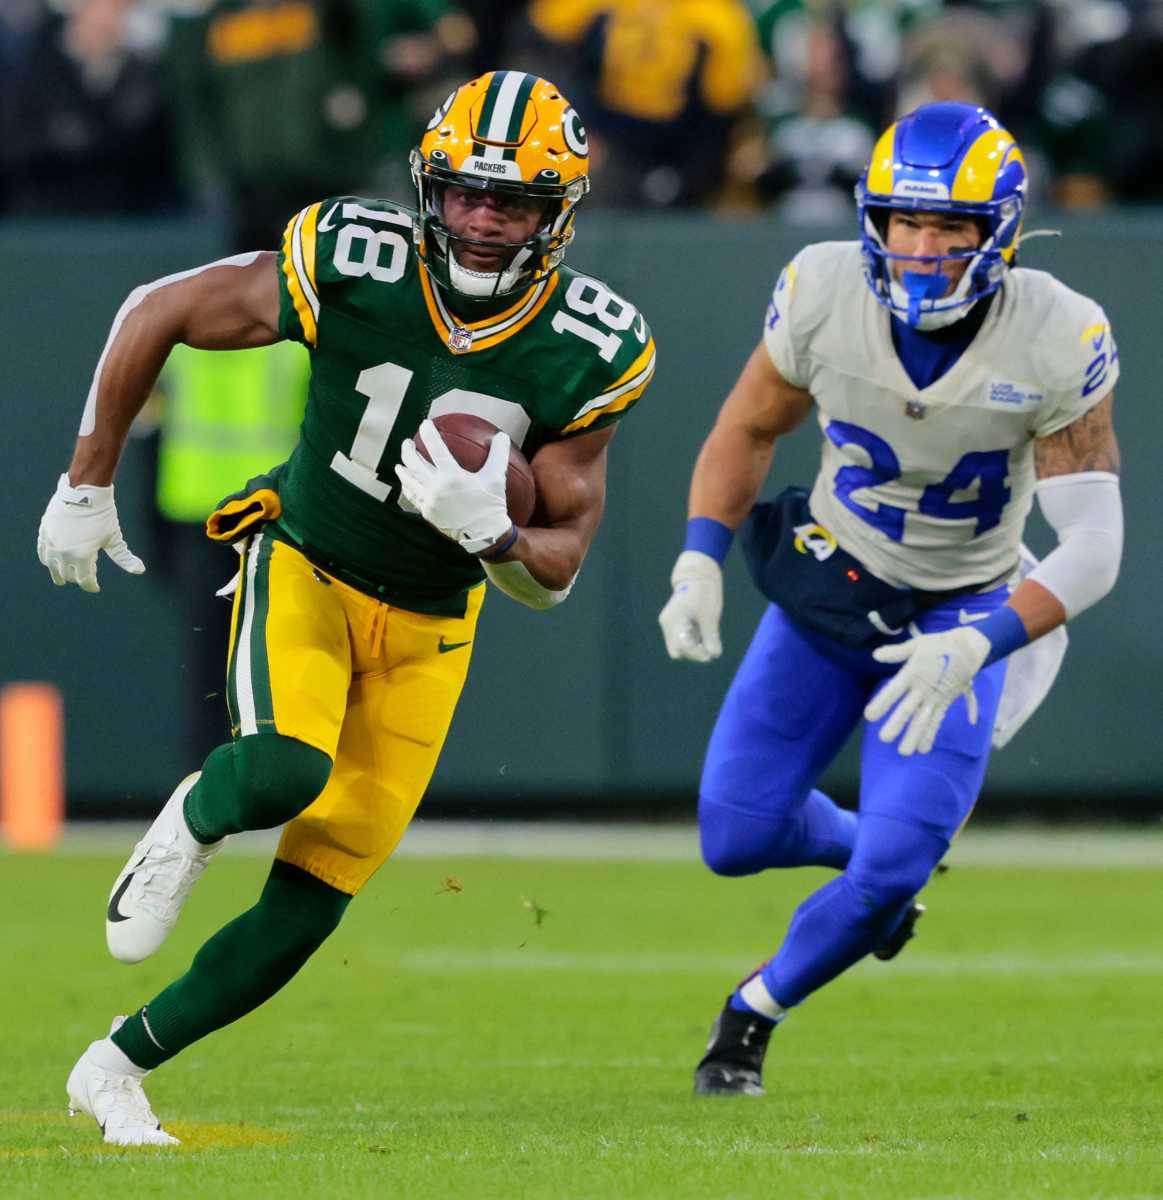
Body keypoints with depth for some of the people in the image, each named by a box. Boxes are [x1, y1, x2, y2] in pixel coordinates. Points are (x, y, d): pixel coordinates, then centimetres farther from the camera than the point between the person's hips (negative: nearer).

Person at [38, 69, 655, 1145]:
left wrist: (492, 533, -30)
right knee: (287, 769, -34)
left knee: (306, 913, 0)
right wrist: (87, 487, -3)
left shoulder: (585, 353, -15)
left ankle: (118, 1067, 19)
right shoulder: (351, 267, -21)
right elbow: (157, 313, -7)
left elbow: (555, 572, -7)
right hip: (304, 569, -3)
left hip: (427, 626, 3)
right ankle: (193, 823, 1)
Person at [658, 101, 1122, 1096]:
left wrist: (974, 647, -41)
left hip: (962, 616, -2)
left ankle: (754, 1013, 16)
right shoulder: (823, 296, -20)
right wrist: (699, 563, -13)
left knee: (890, 872, -14)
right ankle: (860, 846, 36)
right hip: (828, 590, 2)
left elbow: (1093, 548, -27)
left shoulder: (1057, 345, -26)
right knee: (736, 836, 1)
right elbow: (748, 429, 0)